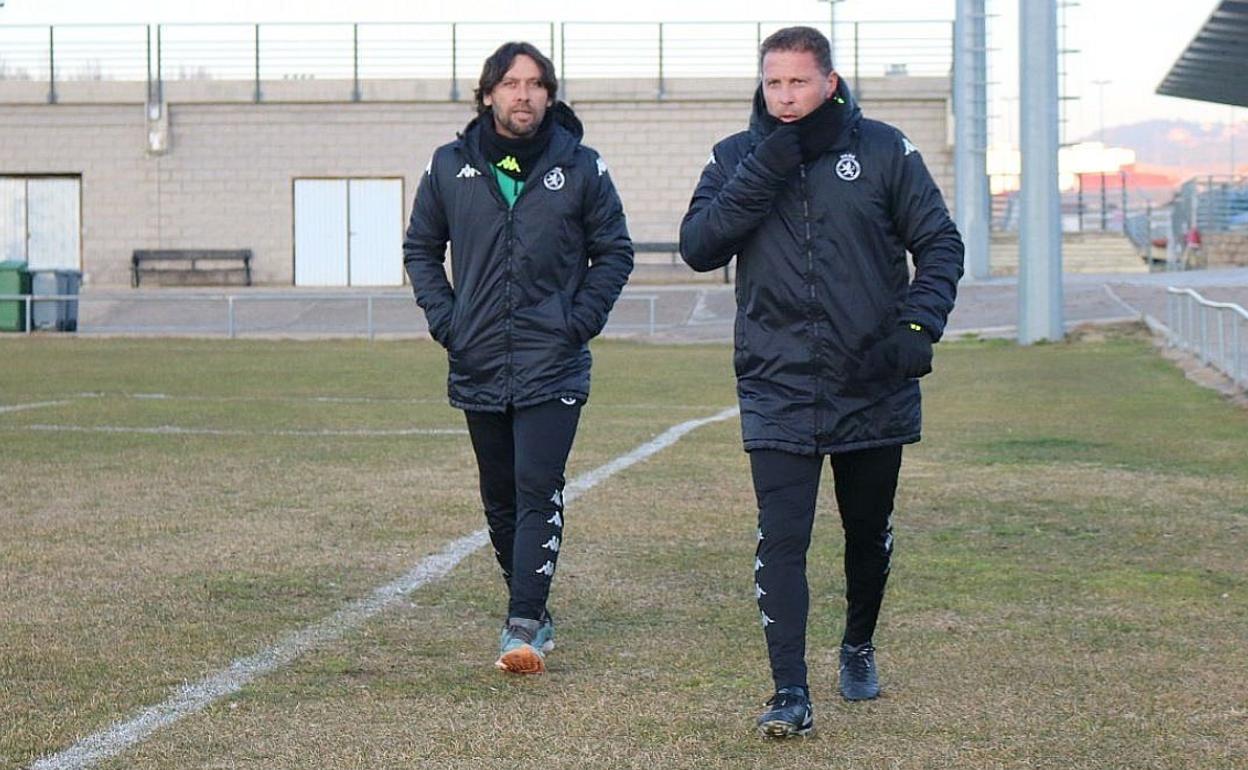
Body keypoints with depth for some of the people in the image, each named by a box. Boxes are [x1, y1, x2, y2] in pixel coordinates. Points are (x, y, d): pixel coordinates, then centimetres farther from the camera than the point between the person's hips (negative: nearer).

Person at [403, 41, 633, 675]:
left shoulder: (579, 167, 0)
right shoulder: (450, 166, 4)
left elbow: (615, 252, 8)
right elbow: (421, 248, 15)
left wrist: (582, 319, -4)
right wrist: (443, 318, 2)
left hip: (552, 366, -3)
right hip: (478, 365, 3)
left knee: (538, 491, -13)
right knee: (499, 498, 11)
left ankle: (523, 623, -15)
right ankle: (534, 614, 24)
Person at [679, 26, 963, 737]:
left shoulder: (883, 150, 0)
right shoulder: (736, 158, 3)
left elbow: (940, 244, 3)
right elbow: (699, 246, -8)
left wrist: (918, 325, -12)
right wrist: (766, 170, -17)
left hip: (875, 387, 1)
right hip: (777, 391, -1)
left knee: (870, 534, 17)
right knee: (782, 542, -12)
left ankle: (859, 648, 41)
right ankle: (791, 694, -10)